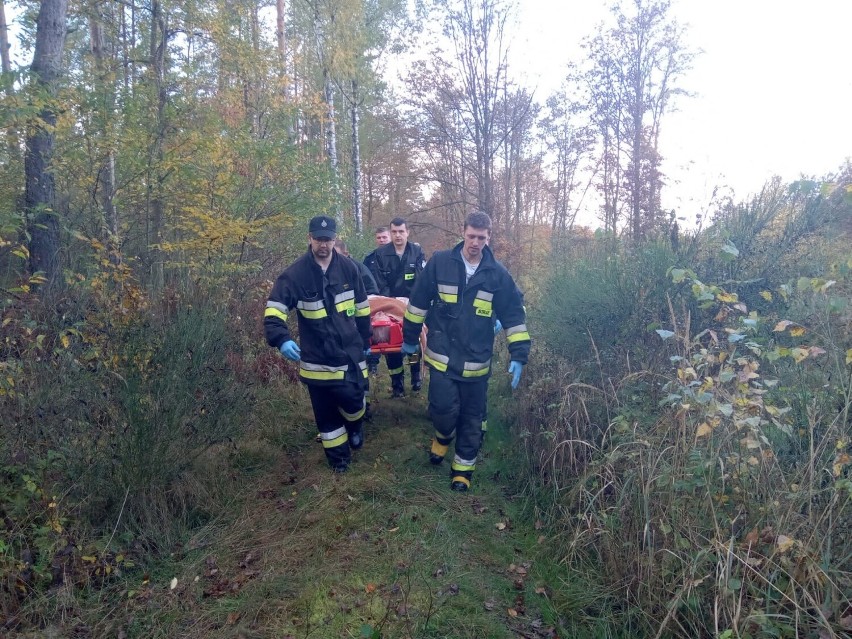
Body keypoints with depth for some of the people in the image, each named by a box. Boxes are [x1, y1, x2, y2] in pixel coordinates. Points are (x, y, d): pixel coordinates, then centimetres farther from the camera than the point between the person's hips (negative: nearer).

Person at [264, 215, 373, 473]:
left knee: (354, 402, 4)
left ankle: (355, 428, 41)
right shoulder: (295, 274, -12)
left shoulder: (348, 268, -2)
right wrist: (282, 339, -36)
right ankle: (338, 459, 32)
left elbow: (362, 308, 9)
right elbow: (273, 311, -18)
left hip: (350, 354, 1)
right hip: (317, 360, -1)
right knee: (325, 412, 10)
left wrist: (365, 341, 15)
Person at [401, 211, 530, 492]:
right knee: (443, 408, -10)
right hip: (442, 356, -1)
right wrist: (410, 337, 8)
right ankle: (443, 436, 25)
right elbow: (418, 302, 3)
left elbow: (514, 316, 1)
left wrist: (518, 356, -5)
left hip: (476, 361, 1)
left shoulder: (498, 274, -3)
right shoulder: (440, 263, -6)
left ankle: (463, 467, 29)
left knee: (472, 418, 9)